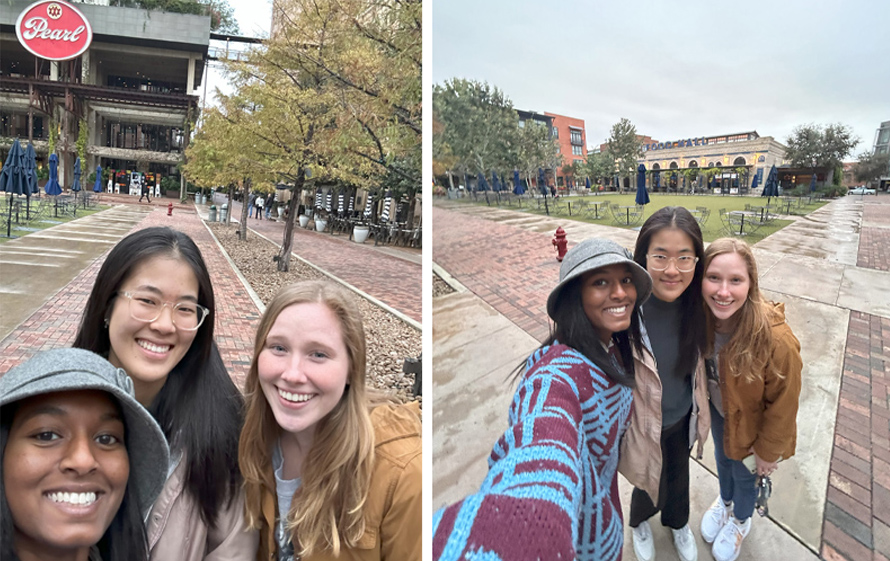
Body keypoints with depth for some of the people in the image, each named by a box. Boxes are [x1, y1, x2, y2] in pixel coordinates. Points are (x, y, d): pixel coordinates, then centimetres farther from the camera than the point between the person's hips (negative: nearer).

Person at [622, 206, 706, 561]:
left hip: (681, 417, 4)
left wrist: (698, 408, 12)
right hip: (642, 423, -4)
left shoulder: (693, 303, -16)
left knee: (678, 477, 27)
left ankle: (678, 522, 60)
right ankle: (639, 522, 55)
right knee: (651, 487, 19)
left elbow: (695, 362, 2)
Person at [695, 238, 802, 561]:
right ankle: (724, 502, 63)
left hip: (750, 425, -3)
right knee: (722, 459, 31)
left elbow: (782, 407, -22)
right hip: (718, 412, 4)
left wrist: (767, 452, -10)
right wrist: (702, 408, 9)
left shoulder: (776, 340, -39)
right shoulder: (701, 321, -25)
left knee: (745, 475, 25)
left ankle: (740, 520, 57)